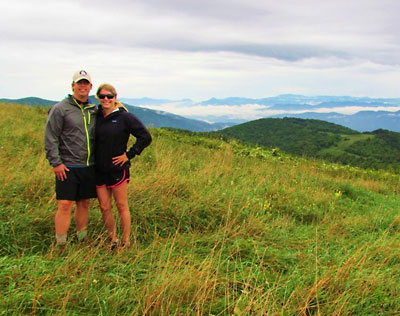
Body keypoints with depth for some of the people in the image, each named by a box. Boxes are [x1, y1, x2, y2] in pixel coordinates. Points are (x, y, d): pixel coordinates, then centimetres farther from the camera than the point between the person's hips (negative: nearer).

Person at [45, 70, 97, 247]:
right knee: (65, 205, -6)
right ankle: (60, 245, 1)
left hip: (89, 167, 5)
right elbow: (50, 138, -7)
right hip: (67, 167, -5)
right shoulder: (60, 109, -4)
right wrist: (55, 162, -12)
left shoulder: (94, 111, 12)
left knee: (84, 204, 12)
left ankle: (82, 240, 23)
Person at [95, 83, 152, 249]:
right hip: (99, 170, 4)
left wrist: (129, 154, -9)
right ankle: (113, 239, 23)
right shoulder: (95, 116, 6)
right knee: (104, 207, 8)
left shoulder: (125, 117, -7)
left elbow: (145, 137, -8)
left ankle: (126, 241, 15)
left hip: (118, 169, -4)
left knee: (122, 206, 5)